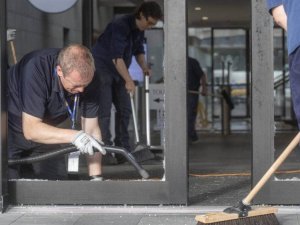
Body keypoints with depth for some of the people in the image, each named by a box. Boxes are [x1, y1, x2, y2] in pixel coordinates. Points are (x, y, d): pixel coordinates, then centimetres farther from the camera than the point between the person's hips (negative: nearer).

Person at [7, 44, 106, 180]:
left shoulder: (84, 78, -19)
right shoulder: (36, 68, -35)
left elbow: (91, 129, -15)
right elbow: (31, 129, -36)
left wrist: (96, 178, -20)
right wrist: (74, 136, -46)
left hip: (42, 132, 5)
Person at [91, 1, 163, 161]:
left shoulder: (139, 30, 0)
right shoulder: (120, 26, -27)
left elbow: (139, 50, 13)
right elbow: (116, 57, -33)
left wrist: (144, 66, -7)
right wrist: (128, 80, -37)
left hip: (118, 72, 9)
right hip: (101, 68, -9)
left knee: (124, 109, 7)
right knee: (104, 111, -10)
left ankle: (123, 148, 14)